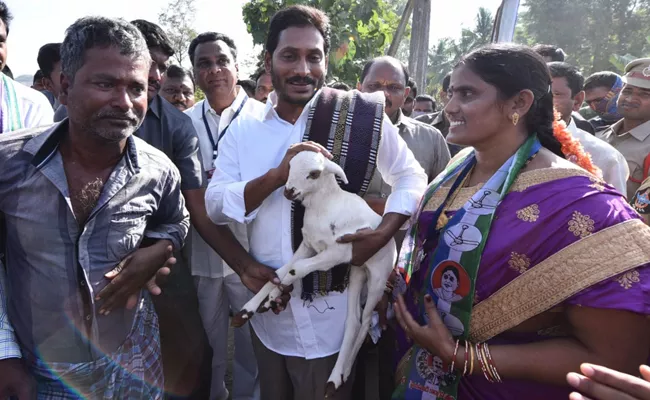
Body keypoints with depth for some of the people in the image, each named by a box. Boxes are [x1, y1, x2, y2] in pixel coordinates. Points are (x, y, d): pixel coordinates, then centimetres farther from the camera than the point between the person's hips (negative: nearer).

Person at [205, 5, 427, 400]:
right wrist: (277, 175, -21)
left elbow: (411, 176, 0)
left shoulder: (358, 117, -7)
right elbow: (215, 205, -5)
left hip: (329, 316, -3)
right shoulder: (243, 129, 1)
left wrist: (383, 233, -16)